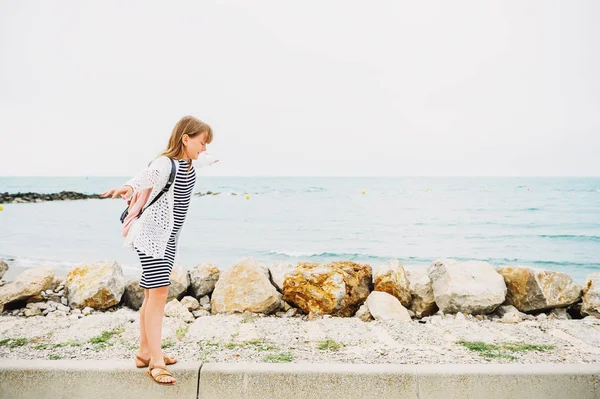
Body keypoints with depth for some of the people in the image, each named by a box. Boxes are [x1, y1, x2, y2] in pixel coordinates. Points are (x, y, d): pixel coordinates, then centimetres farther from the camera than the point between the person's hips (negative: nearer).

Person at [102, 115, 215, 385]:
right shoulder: (165, 164, -21)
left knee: (152, 294, 14)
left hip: (168, 236, 9)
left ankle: (145, 352, 25)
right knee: (159, 292, -12)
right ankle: (156, 362, -5)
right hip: (151, 235, -9)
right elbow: (143, 177, -41)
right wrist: (128, 188, -59)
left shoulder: (189, 164, 6)